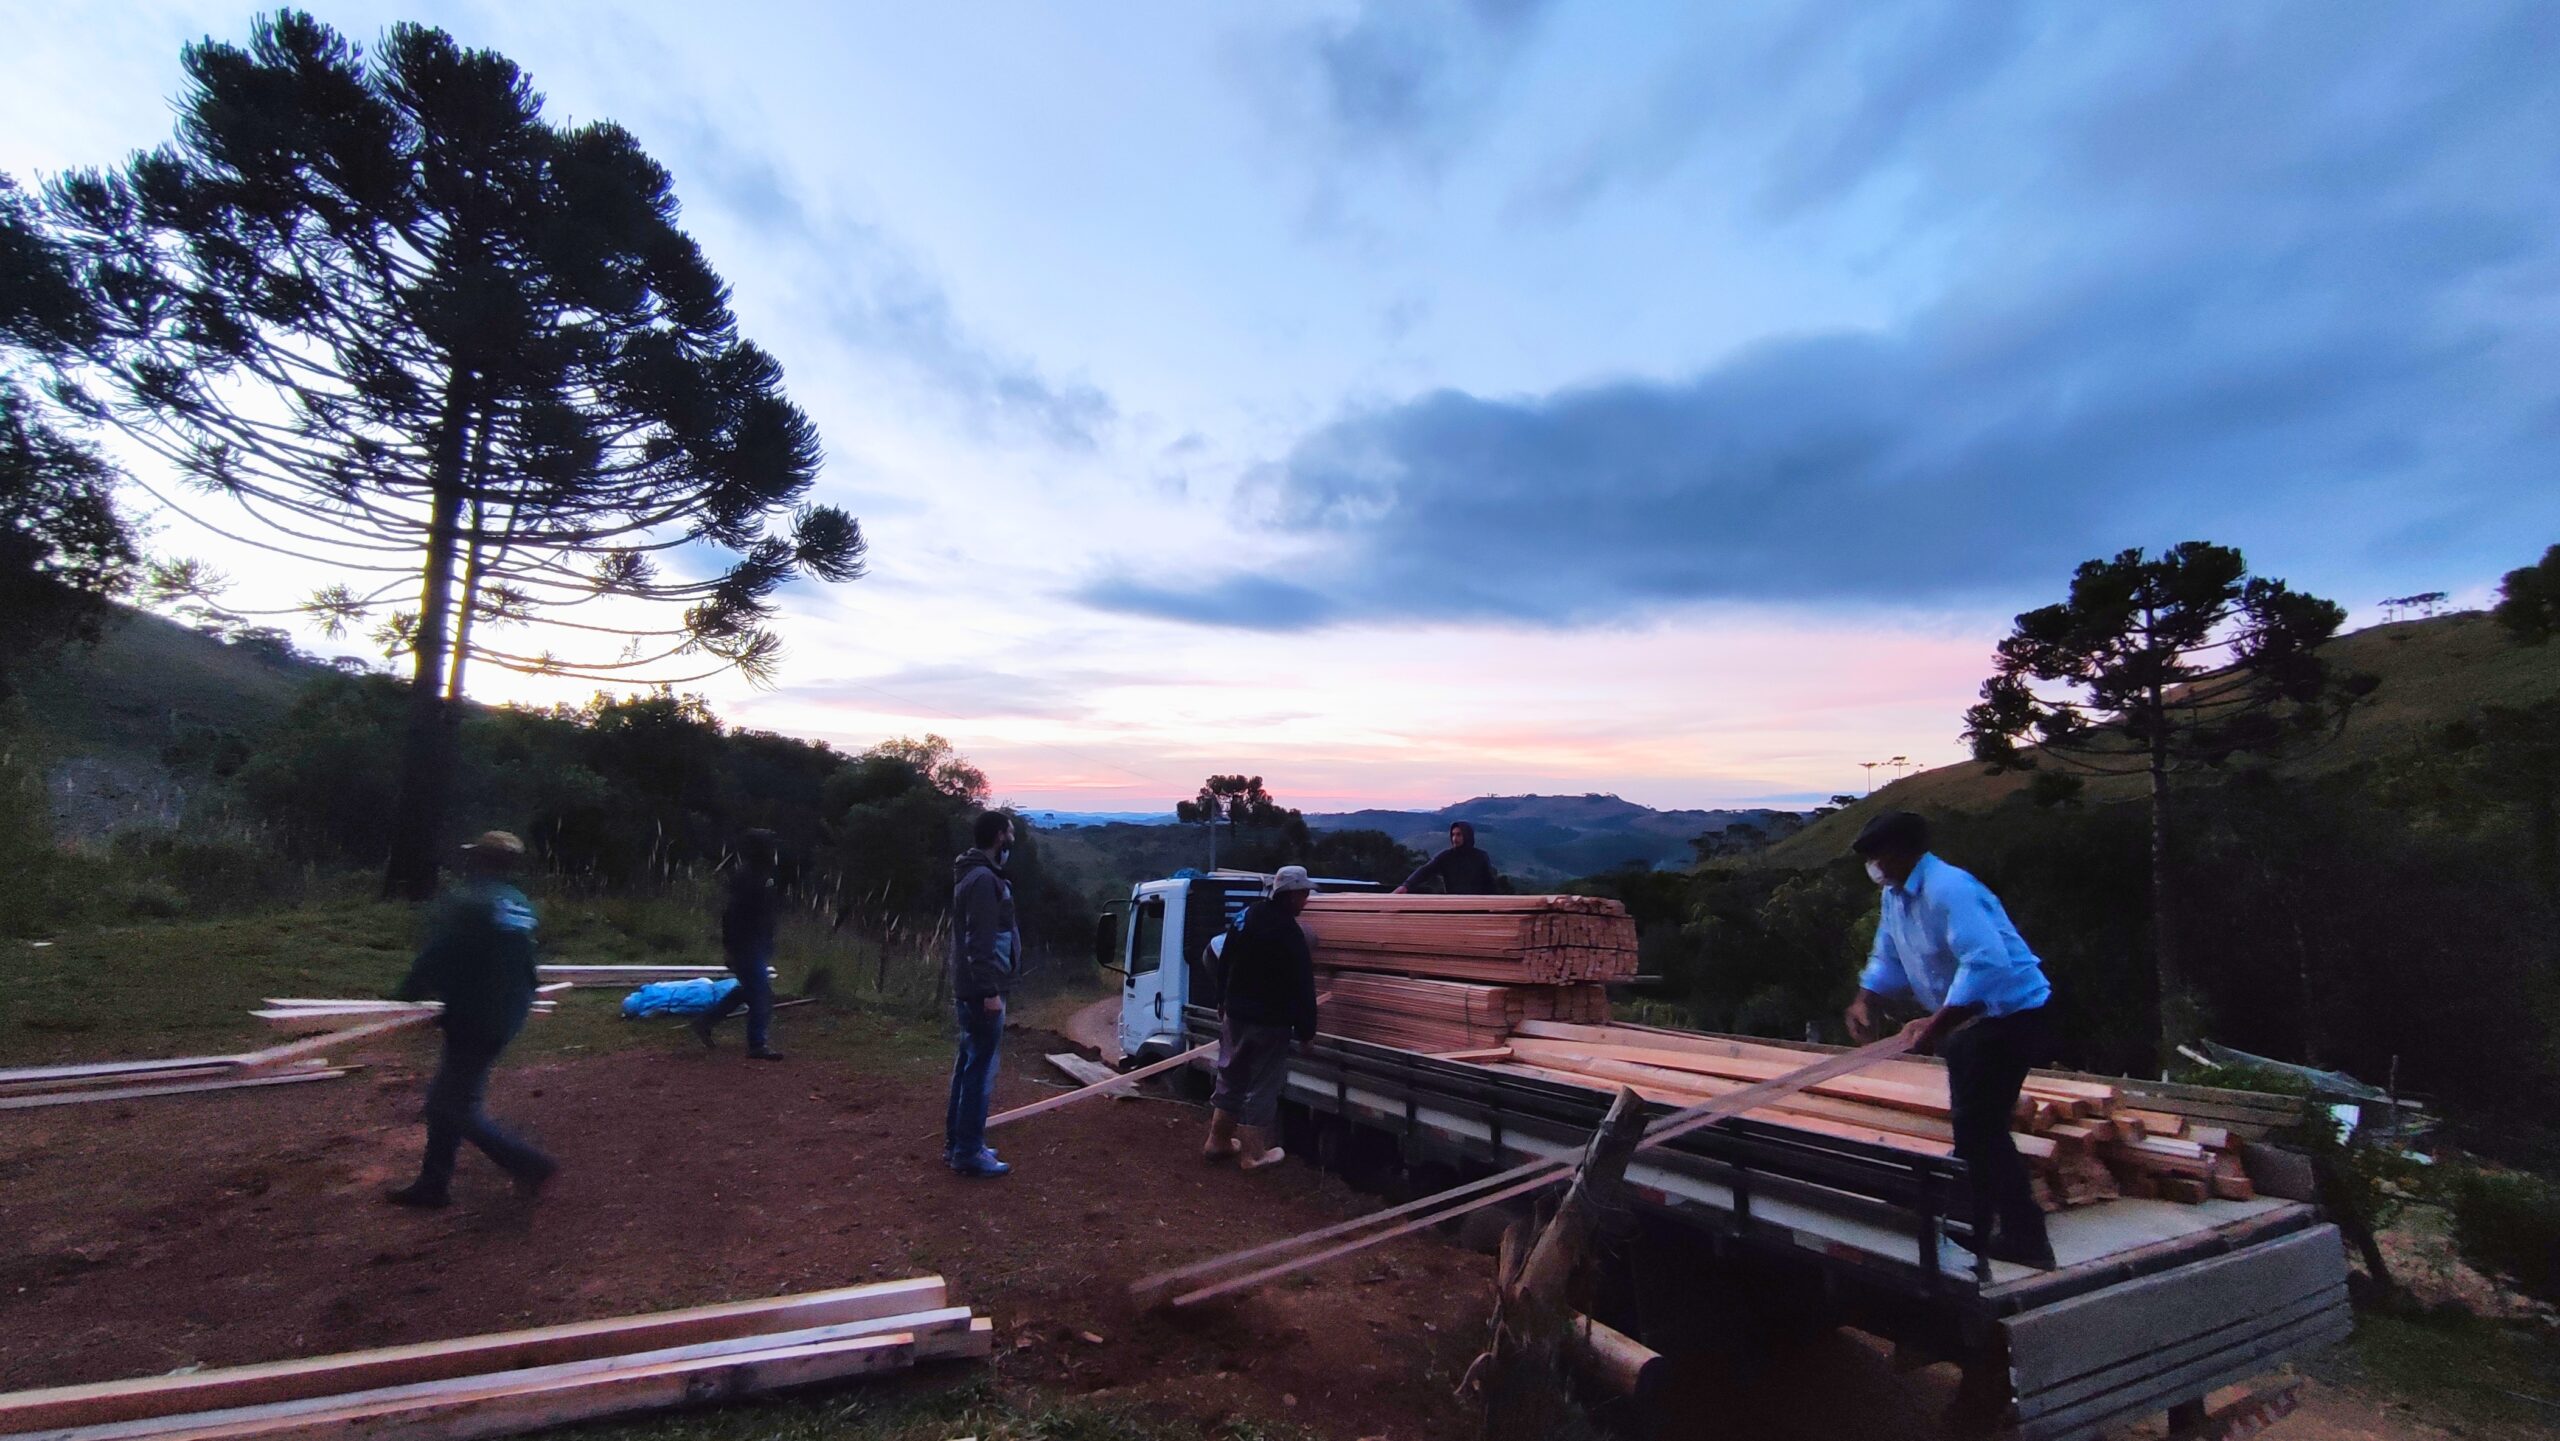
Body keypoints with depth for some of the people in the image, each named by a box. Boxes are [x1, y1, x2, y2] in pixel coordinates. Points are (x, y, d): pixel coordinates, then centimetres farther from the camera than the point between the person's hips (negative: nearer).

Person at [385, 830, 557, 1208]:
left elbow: (433, 960, -16)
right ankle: (433, 1183, 25)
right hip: (507, 1017, 9)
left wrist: (406, 997, -1)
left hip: (473, 1021, -9)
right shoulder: (521, 907, 9)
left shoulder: (463, 903, -17)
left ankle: (528, 1163, 1)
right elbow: (524, 966, 17)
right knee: (445, 1097, 18)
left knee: (457, 1106, 0)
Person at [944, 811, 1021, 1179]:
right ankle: (968, 1153, 2)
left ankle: (956, 1141, 25)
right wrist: (990, 991, -22)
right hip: (981, 991, -10)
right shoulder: (984, 879, -18)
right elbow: (981, 942, -23)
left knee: (967, 1065, 16)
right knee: (980, 1070, -4)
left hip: (969, 989, 10)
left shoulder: (975, 874, 15)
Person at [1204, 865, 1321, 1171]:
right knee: (1261, 1088, 4)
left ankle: (1218, 1142, 29)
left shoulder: (1247, 915, 4)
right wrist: (1306, 1029, -9)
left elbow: (1225, 962, 14)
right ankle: (1253, 1155, 13)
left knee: (1230, 1079, 18)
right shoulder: (1289, 933, -22)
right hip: (1268, 1023, -8)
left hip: (1234, 1015, 8)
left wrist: (1224, 1003, 24)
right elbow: (1302, 988, -19)